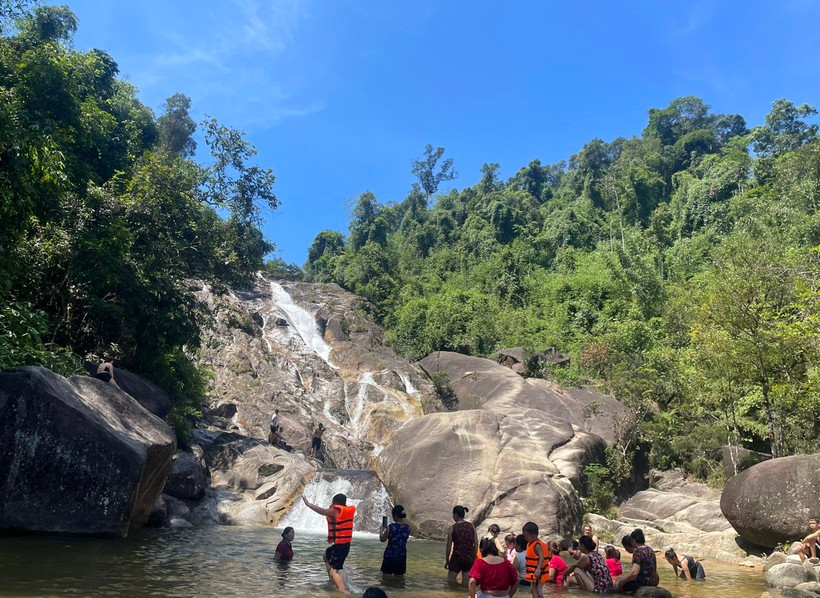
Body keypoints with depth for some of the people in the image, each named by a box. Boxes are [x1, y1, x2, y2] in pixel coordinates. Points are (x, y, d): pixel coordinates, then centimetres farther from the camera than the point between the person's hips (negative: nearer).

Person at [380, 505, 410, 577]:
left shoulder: (391, 527, -17)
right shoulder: (407, 527, -5)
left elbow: (382, 539, -7)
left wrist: (382, 530, 11)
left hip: (390, 555, -4)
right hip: (402, 556, 4)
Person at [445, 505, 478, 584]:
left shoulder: (452, 528, -9)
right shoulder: (471, 526, 0)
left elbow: (449, 546, -7)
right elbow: (476, 543, 2)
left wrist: (447, 560, 2)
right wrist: (474, 557, 12)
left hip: (457, 557, -3)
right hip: (469, 557, 3)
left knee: (450, 581, 13)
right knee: (466, 581, 16)